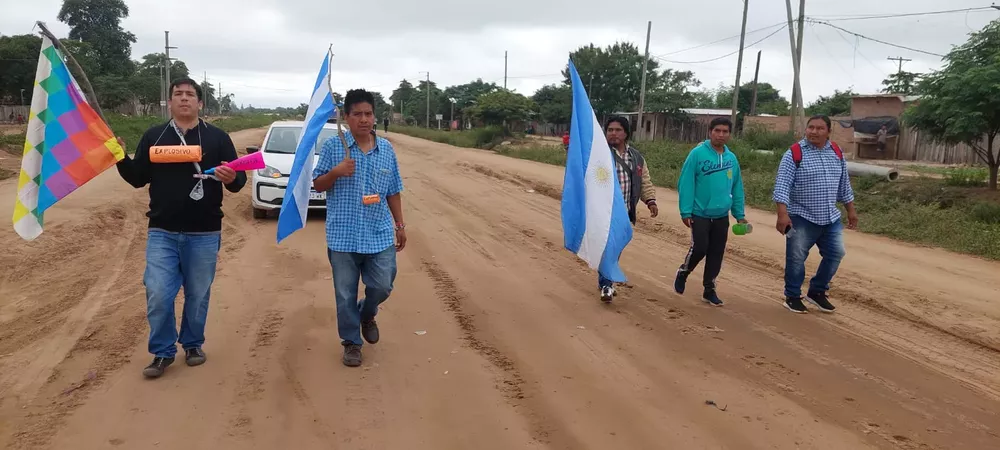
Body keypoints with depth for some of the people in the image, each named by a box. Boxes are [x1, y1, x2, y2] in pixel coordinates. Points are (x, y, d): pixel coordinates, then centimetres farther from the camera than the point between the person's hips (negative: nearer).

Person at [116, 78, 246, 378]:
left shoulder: (217, 138, 2)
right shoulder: (153, 136, 8)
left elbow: (238, 180, 1)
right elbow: (138, 178, 10)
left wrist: (233, 179, -23)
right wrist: (121, 159, -8)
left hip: (204, 234, -1)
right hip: (162, 233, 1)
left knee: (198, 295, 10)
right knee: (158, 295, -3)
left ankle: (193, 344, 28)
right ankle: (162, 352, 13)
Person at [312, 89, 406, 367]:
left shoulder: (386, 149, 6)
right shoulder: (333, 146, -3)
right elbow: (317, 185, 1)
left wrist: (400, 225, 11)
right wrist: (336, 172, -18)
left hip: (380, 234, 2)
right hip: (343, 236, -2)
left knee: (382, 286, 2)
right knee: (346, 294, 6)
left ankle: (367, 315, 36)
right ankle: (351, 343, 24)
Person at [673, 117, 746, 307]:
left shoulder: (732, 158, 7)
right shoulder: (697, 154, -8)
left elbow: (737, 188, 12)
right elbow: (686, 183, -11)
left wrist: (739, 214, 10)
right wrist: (686, 211, -15)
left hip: (722, 216, 5)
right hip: (700, 214, -5)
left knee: (716, 254, 8)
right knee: (699, 248, -9)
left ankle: (709, 289, 22)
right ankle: (683, 273, 19)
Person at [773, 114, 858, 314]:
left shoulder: (837, 152, 7)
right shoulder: (794, 154, -12)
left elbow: (844, 184, 17)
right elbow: (782, 185, -17)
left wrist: (850, 209, 18)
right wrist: (782, 213, -26)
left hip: (831, 218, 6)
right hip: (802, 218, -5)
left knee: (835, 253, 8)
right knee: (796, 259, 1)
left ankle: (817, 292, 25)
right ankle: (792, 297, 18)